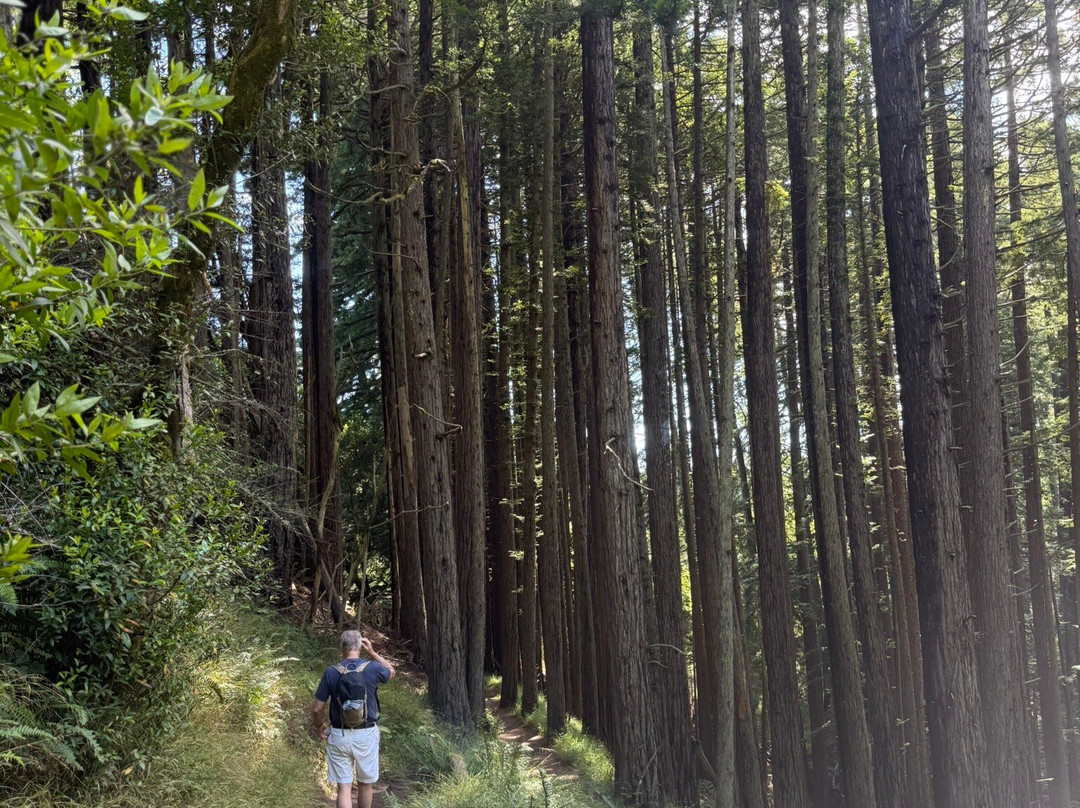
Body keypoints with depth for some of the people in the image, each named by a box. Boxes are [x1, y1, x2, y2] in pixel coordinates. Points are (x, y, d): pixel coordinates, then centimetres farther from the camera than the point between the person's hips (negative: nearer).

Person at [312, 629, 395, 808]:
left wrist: (319, 726, 16)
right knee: (365, 785, 18)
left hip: (339, 735, 0)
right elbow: (391, 671, 17)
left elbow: (317, 709, -4)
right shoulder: (373, 668, -8)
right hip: (366, 735, 0)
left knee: (344, 788, 4)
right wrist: (372, 652, 10)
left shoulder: (331, 672, -7)